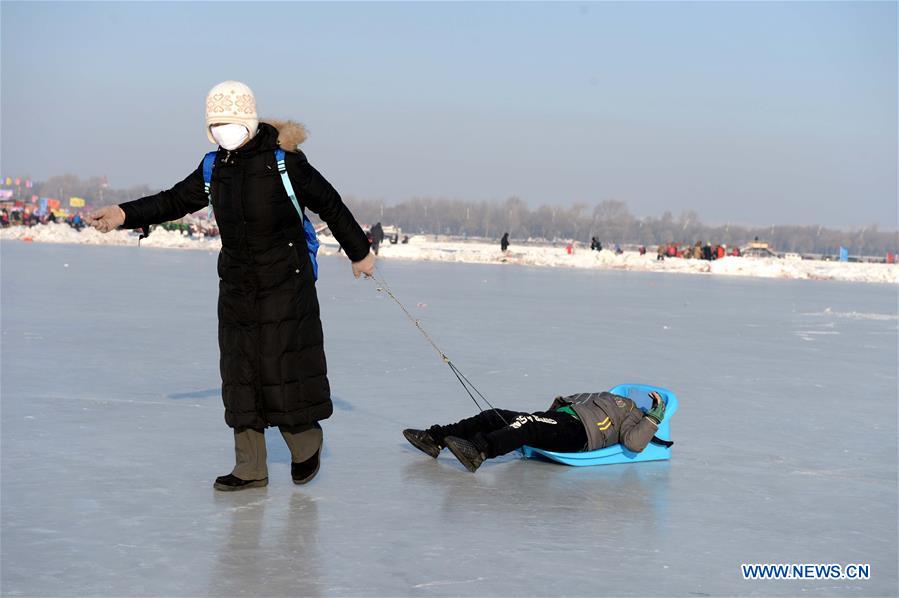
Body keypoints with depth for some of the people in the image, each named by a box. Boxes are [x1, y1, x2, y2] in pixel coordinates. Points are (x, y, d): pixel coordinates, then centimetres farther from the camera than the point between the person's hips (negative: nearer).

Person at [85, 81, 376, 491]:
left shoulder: (285, 160, -10)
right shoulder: (216, 167, 7)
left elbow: (330, 205, -2)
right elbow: (175, 201, 9)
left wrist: (359, 252, 5)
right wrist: (124, 215, -6)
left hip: (286, 285, -6)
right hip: (237, 287, 6)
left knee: (287, 368, -2)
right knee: (240, 372, 5)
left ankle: (306, 446, 22)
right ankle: (250, 468, 13)